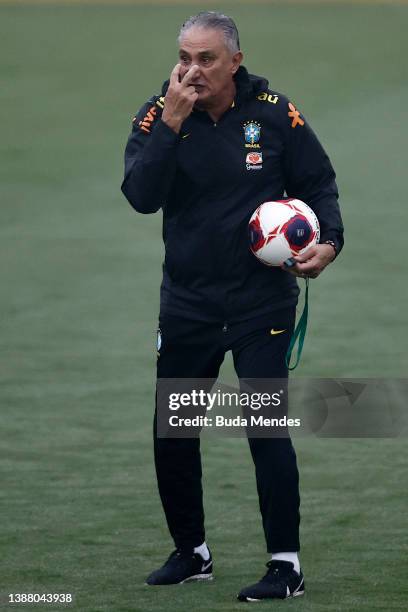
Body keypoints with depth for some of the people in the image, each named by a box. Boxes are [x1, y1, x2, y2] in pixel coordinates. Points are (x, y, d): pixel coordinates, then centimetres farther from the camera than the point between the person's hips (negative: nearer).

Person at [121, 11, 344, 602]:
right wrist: (172, 125, -26)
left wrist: (328, 242, -12)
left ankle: (286, 566, -4)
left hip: (262, 296, -3)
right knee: (171, 432, 8)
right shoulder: (158, 115, -5)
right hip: (187, 300, 3)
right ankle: (191, 553, 27)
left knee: (267, 427, -10)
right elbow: (141, 195, -18)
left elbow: (318, 184, 4)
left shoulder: (274, 113, -6)